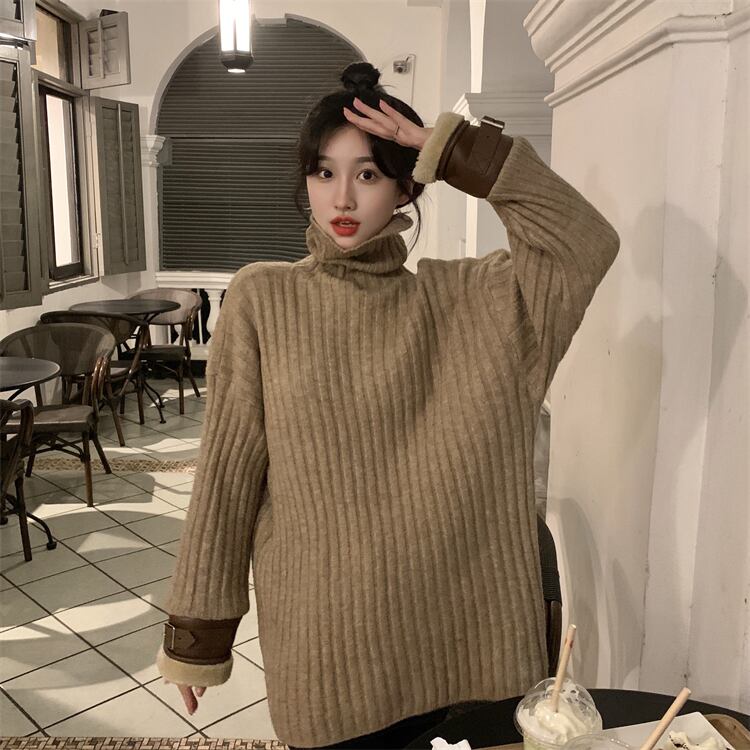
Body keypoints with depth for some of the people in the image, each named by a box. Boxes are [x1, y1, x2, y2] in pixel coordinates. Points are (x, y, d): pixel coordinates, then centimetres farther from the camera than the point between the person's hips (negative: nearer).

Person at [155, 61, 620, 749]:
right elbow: (226, 476, -5)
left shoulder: (464, 299, 0)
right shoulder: (262, 299, -5)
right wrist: (198, 629, -2)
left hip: (450, 620, 2)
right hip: (322, 634, -1)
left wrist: (455, 151, -13)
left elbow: (589, 244, -10)